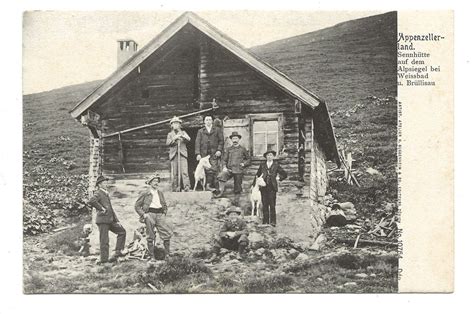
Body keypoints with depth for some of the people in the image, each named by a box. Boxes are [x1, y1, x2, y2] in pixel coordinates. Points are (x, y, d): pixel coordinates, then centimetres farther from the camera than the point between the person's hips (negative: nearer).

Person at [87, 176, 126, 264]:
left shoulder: (106, 194, 22)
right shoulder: (98, 193, -7)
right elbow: (91, 201, -30)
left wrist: (116, 220, 18)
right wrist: (101, 208, -20)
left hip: (110, 220, 9)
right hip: (102, 220, -9)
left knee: (122, 231, 9)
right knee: (104, 240, -6)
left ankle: (117, 252, 9)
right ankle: (104, 258, 0)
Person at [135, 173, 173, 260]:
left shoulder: (160, 193, 18)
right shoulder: (145, 194, 3)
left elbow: (165, 205, 28)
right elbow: (137, 206, 4)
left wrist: (164, 213, 12)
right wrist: (143, 214, -7)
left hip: (160, 214, 4)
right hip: (149, 214, -4)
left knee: (168, 233, -7)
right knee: (150, 237, 0)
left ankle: (167, 255, 1)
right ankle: (152, 256, 8)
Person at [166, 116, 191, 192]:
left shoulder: (183, 132, 18)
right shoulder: (170, 134, 18)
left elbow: (188, 139, -1)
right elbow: (167, 143, 1)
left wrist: (182, 136, -21)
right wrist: (174, 138, -15)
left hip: (182, 154, -1)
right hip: (174, 154, 1)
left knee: (184, 171, -13)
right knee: (174, 173, -4)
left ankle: (187, 186, -19)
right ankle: (175, 187, 1)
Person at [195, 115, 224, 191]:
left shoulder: (217, 130, 14)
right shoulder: (200, 131, 15)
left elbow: (221, 141, 9)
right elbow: (197, 142, 8)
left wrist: (219, 150, -6)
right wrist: (198, 154, -3)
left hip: (214, 154, -1)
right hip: (204, 154, 1)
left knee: (214, 170, -9)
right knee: (207, 171, -4)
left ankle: (214, 186, -7)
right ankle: (208, 186, -1)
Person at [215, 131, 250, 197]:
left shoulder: (242, 150, 9)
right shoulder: (228, 149, 11)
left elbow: (248, 159, 18)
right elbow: (224, 159, 9)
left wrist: (244, 164, 0)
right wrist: (224, 167, -8)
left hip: (238, 170, -1)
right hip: (229, 169, 1)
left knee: (237, 191, -1)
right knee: (221, 176, -31)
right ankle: (221, 192, -21)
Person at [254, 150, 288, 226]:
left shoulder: (276, 165, 5)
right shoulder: (262, 165, 10)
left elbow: (284, 174, 11)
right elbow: (257, 175, 16)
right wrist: (254, 185, 14)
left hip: (272, 188, -2)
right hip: (263, 187, 2)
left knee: (272, 205, -5)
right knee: (264, 205, 3)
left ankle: (273, 222, 1)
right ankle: (265, 221, 10)